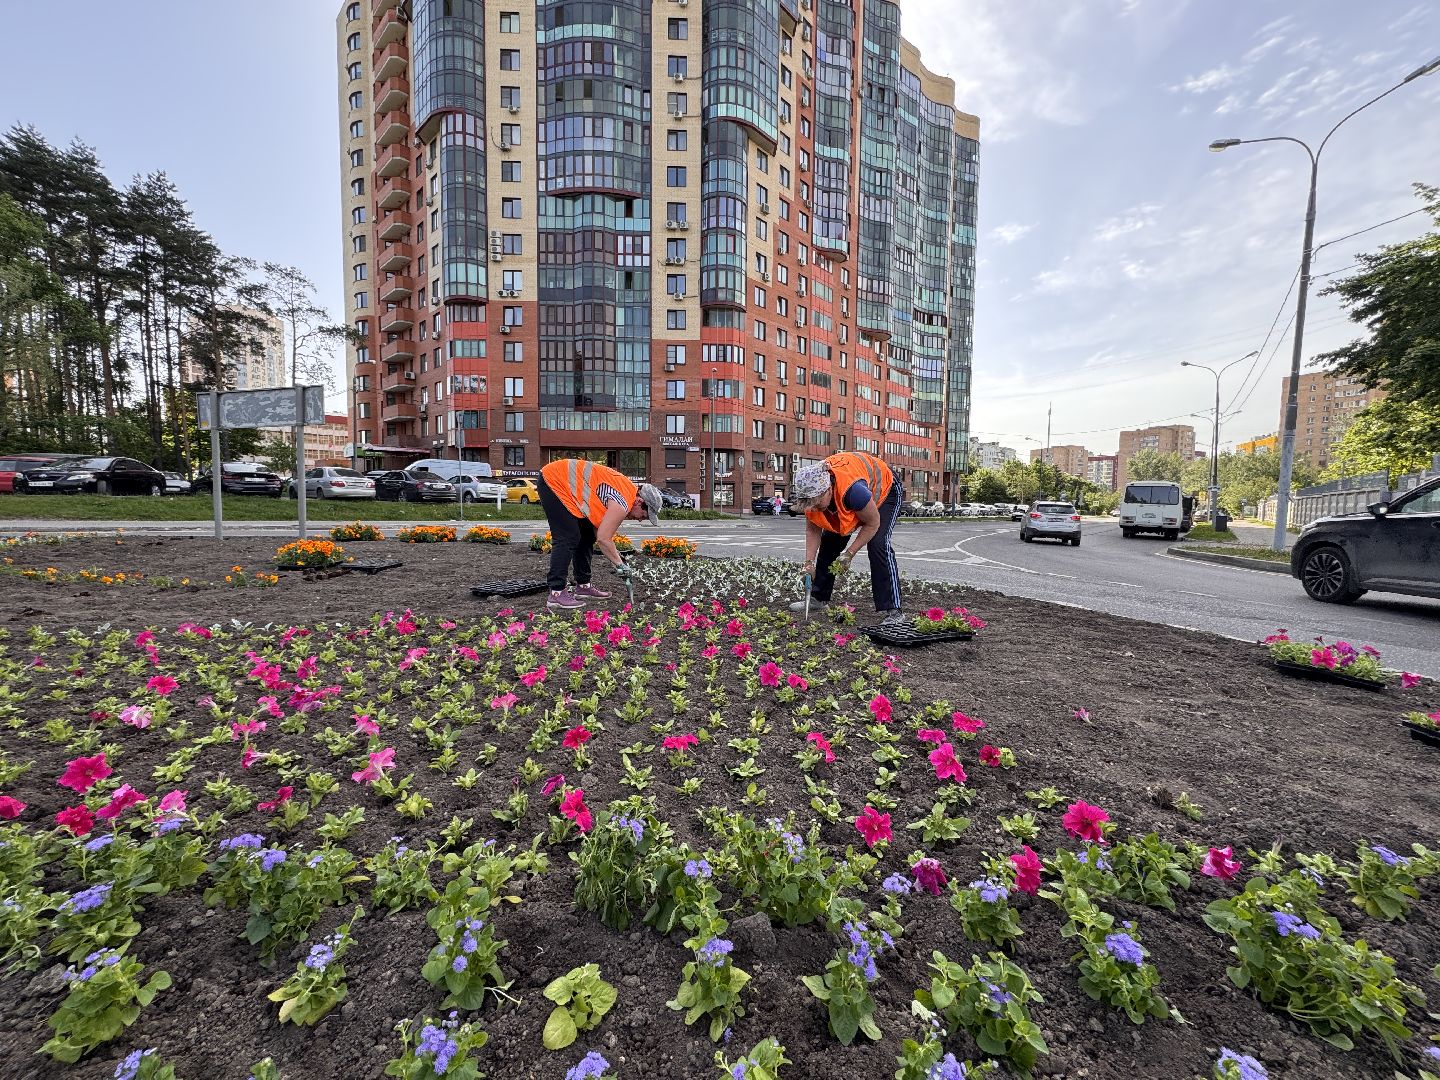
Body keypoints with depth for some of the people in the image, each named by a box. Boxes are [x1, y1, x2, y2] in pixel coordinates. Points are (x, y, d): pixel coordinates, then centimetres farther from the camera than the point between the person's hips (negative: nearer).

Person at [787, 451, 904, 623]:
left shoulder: (853, 489, -45)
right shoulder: (811, 492, -26)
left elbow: (873, 523, -28)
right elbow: (813, 530, -12)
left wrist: (849, 553, -28)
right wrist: (809, 562, -22)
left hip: (884, 490, -6)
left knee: (878, 544, -25)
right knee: (829, 541, 2)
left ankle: (892, 611, -23)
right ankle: (818, 598, 16)